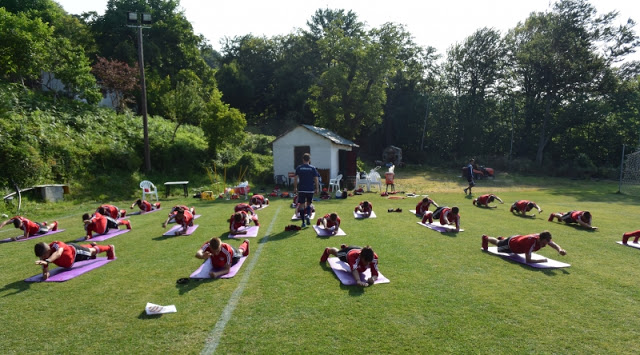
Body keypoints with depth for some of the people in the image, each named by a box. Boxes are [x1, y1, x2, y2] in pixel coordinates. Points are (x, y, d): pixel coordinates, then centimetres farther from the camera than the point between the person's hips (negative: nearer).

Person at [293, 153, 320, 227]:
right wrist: (317, 189, 6)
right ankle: (307, 215, -10)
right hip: (310, 189, 0)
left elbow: (296, 179, -1)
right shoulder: (313, 168, 0)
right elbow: (316, 179, -1)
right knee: (309, 204, 17)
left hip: (301, 190, 0)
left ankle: (303, 222, 7)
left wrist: (295, 188, 6)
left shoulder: (298, 168, 1)